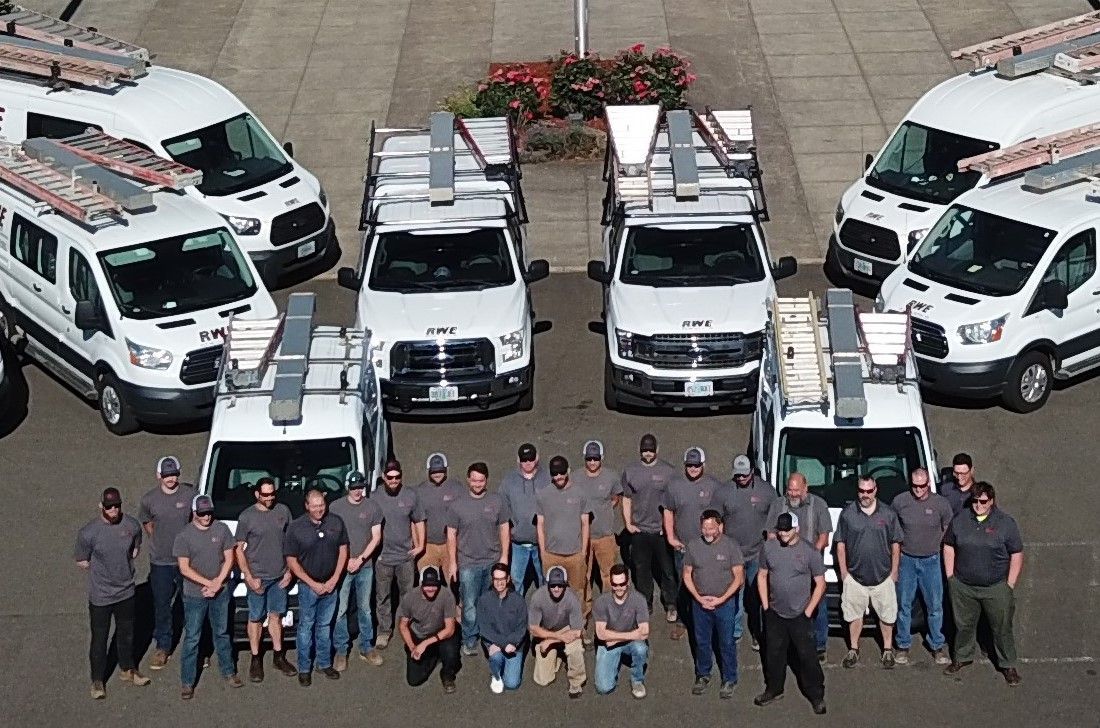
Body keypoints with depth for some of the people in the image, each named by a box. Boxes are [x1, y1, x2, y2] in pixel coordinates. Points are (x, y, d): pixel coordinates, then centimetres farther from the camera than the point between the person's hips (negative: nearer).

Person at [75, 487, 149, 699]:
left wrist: (122, 567, 1)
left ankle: (127, 670, 42)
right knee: (99, 639, 9)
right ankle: (97, 680, 27)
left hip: (126, 591, 3)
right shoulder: (89, 532, -21)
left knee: (126, 633, 21)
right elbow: (81, 561, -6)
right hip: (100, 596, -3)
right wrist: (101, 571, -1)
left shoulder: (132, 525, -11)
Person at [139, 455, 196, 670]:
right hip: (160, 562, 1)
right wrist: (157, 540, 8)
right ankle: (162, 648, 24)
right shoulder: (149, 499, -6)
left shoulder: (191, 494, -10)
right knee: (162, 607, 9)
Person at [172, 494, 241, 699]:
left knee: (222, 634, 18)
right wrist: (208, 583, -19)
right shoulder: (184, 535, -11)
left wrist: (218, 583, -13)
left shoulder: (222, 529, -3)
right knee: (192, 639, 3)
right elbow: (184, 568, -13)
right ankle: (187, 682, 10)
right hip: (194, 595, -2)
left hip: (221, 593, 3)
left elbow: (229, 559, 0)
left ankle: (228, 671, 33)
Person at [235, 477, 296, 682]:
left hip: (279, 576, 3)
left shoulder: (283, 511, 0)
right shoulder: (247, 517, -10)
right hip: (257, 577, -3)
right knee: (256, 619, 6)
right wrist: (249, 578, -11)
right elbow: (239, 549, -6)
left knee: (276, 616, 14)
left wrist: (289, 571, 3)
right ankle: (256, 660, 17)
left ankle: (279, 657, 24)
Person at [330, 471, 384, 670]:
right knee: (341, 610, 0)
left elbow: (376, 537, 1)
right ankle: (341, 650, 8)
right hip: (342, 566, -2)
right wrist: (345, 560, -9)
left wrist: (360, 559, -8)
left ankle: (366, 648, 21)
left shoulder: (373, 506, 0)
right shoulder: (336, 507, -4)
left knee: (365, 609, 12)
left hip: (365, 566, 2)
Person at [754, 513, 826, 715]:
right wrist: (765, 606, 4)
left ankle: (817, 696, 16)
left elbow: (820, 584, -6)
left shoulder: (810, 552, -13)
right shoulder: (768, 547, -3)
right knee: (774, 654, 16)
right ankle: (774, 690, 35)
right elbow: (762, 576, 8)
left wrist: (808, 612, -8)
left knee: (807, 656, 1)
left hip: (800, 615, -4)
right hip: (775, 614, 4)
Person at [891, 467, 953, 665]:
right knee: (904, 605, 8)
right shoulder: (900, 501, -8)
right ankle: (903, 645, 19)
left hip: (931, 560, 0)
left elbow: (948, 528, 8)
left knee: (935, 606, 6)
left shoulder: (941, 503, -8)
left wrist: (937, 543, 4)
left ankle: (938, 645, 19)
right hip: (906, 559, 0)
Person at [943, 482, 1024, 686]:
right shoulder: (959, 520, -2)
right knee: (964, 624, 17)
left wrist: (1010, 586, -7)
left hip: (996, 587, -3)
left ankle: (1008, 665, 24)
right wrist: (950, 577, 4)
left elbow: (1017, 555, -6)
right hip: (963, 586, 3)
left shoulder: (1006, 523, -10)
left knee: (1002, 628, 8)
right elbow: (948, 547, 9)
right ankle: (962, 657, 38)